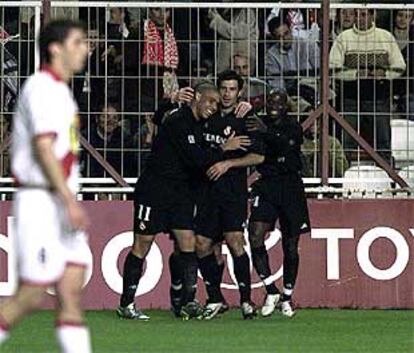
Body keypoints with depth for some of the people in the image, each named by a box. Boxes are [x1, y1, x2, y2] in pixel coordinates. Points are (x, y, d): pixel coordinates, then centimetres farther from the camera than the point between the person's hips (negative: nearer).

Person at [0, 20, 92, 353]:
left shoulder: (59, 90, 18)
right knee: (32, 294, -8)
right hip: (41, 204, -9)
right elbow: (43, 148, -19)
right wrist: (71, 202, -23)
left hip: (60, 204, 9)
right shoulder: (43, 88, -11)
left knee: (72, 292, 2)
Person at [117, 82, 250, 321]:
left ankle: (188, 303, -4)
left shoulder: (200, 124, 11)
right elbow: (195, 158, -22)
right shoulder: (178, 122, -16)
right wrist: (224, 149, -13)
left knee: (188, 242, -3)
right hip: (155, 190, -8)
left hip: (180, 192, 8)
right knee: (142, 244, -3)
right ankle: (126, 304, 3)